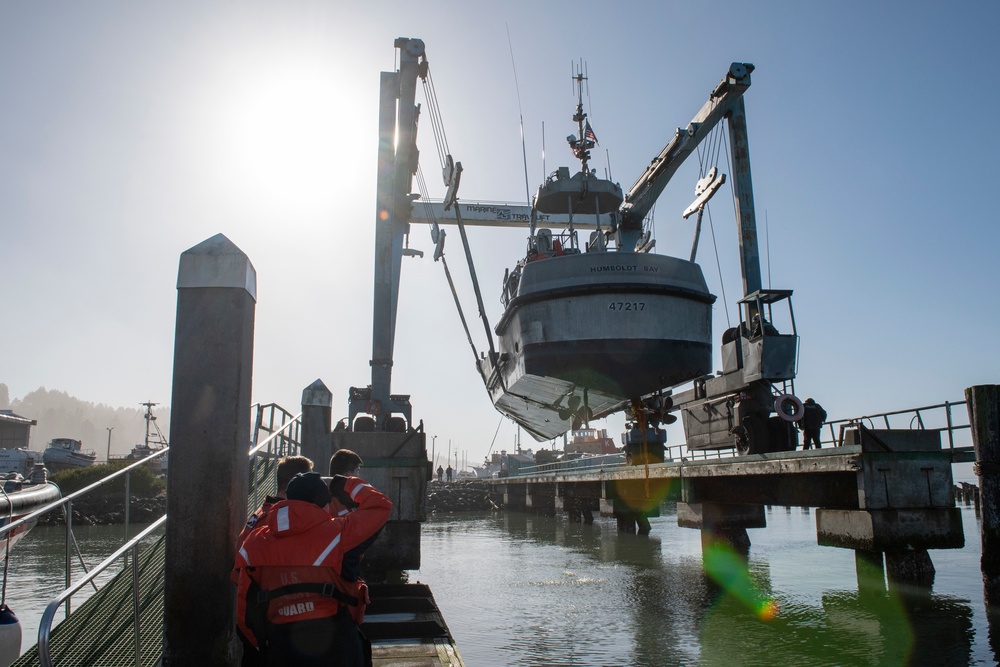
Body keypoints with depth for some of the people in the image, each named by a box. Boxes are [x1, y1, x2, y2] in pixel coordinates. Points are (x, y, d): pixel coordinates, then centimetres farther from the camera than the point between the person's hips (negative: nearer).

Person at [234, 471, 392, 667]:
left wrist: (264, 643, 17)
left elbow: (246, 604, 6)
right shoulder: (334, 532, -7)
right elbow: (381, 506, 3)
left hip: (281, 645, 3)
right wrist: (347, 484, 16)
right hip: (333, 640, -3)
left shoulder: (257, 542, 5)